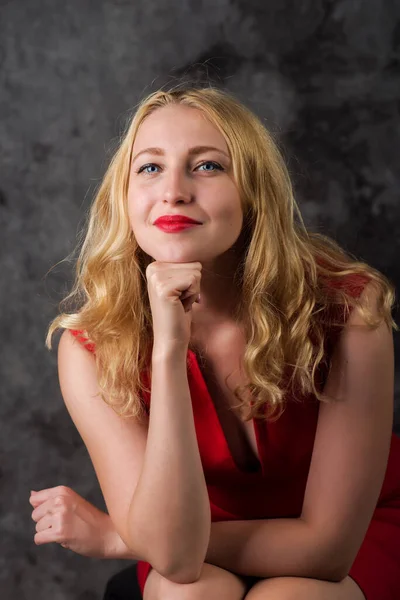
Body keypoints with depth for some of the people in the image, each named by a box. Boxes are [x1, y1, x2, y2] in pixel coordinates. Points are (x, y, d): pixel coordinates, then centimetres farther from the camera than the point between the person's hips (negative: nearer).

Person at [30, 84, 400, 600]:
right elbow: (174, 555, -29)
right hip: (193, 548, 0)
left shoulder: (347, 309, -27)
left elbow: (327, 544, -22)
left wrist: (111, 537, -20)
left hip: (351, 541, 0)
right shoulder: (91, 346, -21)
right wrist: (168, 350, -40)